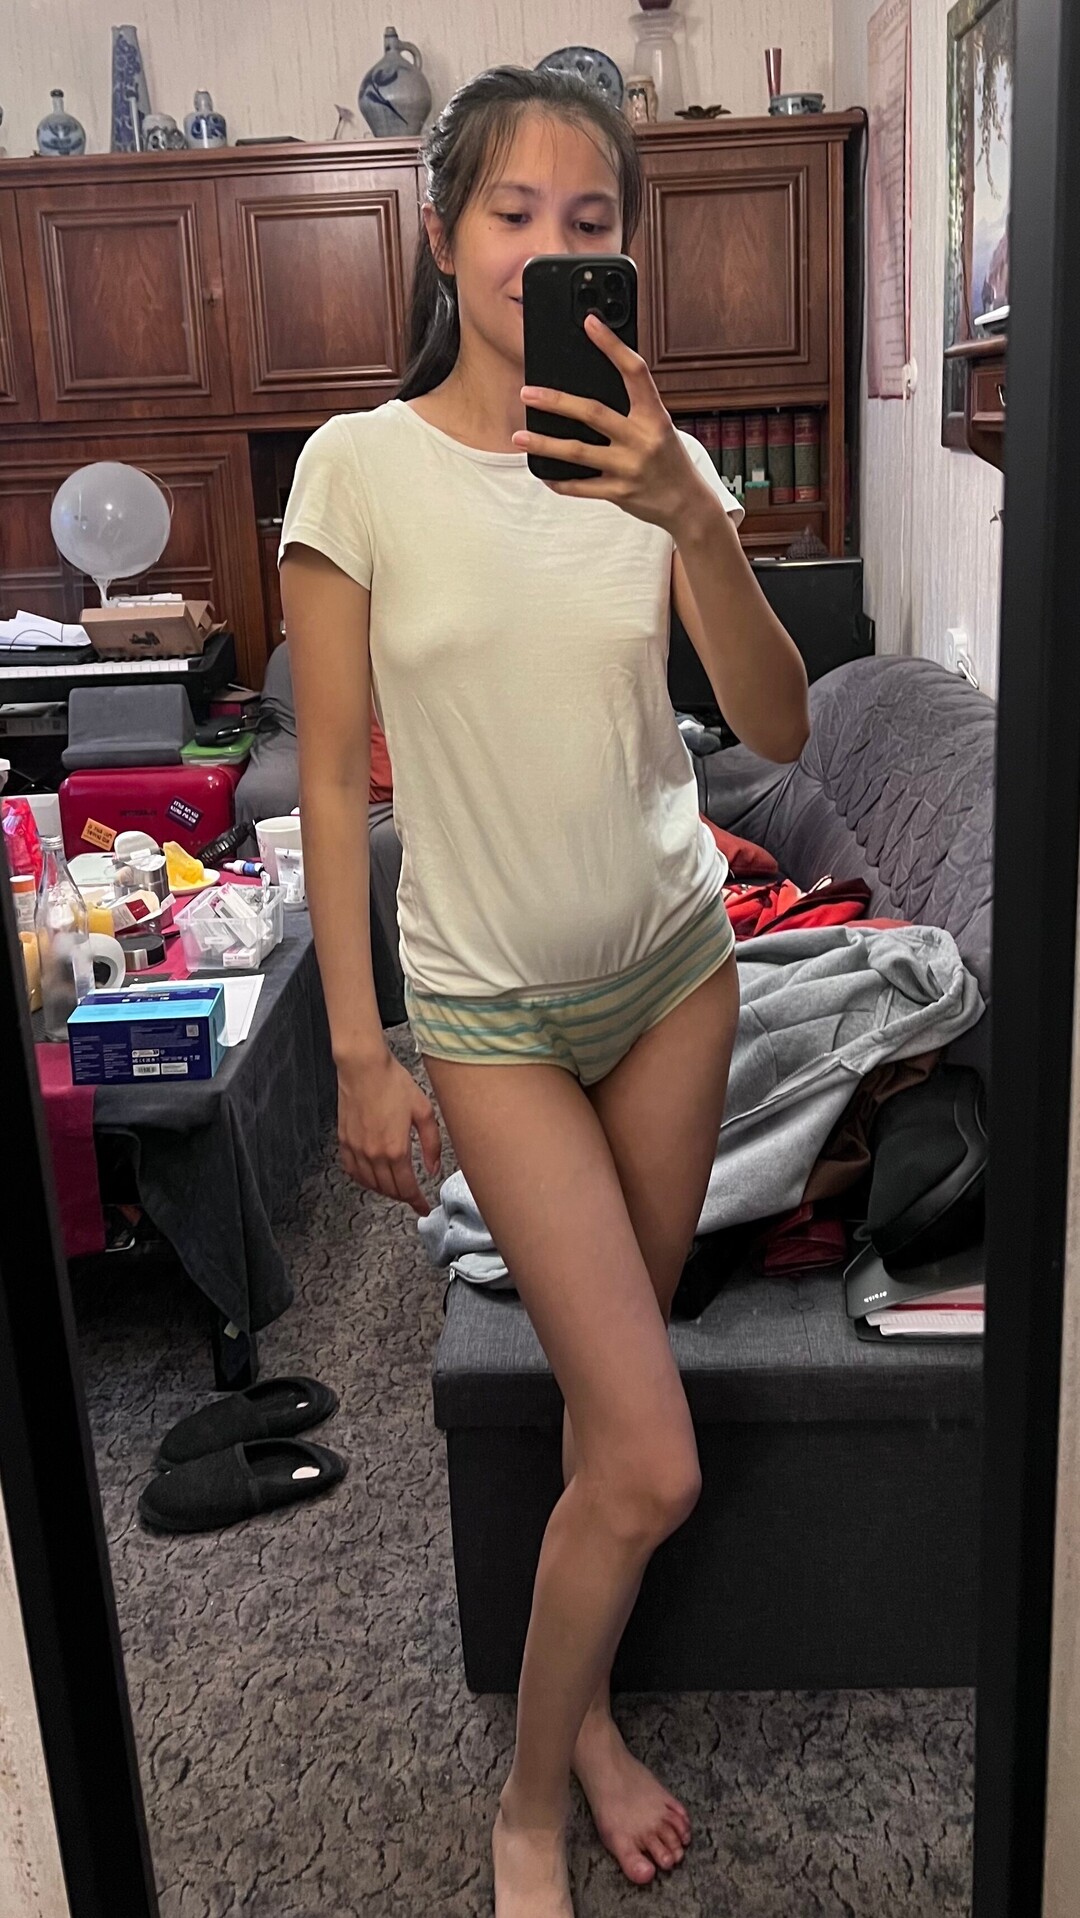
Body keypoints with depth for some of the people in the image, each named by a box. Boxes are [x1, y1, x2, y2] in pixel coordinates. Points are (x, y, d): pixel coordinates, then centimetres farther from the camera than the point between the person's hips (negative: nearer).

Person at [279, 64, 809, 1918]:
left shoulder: (650, 454, -1)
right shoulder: (361, 466, -10)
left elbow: (779, 728, -11)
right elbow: (334, 780, -7)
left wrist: (697, 520, -28)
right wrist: (358, 1048, -7)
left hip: (674, 961, 4)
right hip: (493, 1005, -4)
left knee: (613, 1374, 13)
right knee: (652, 1459, -5)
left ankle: (582, 1704, 39)